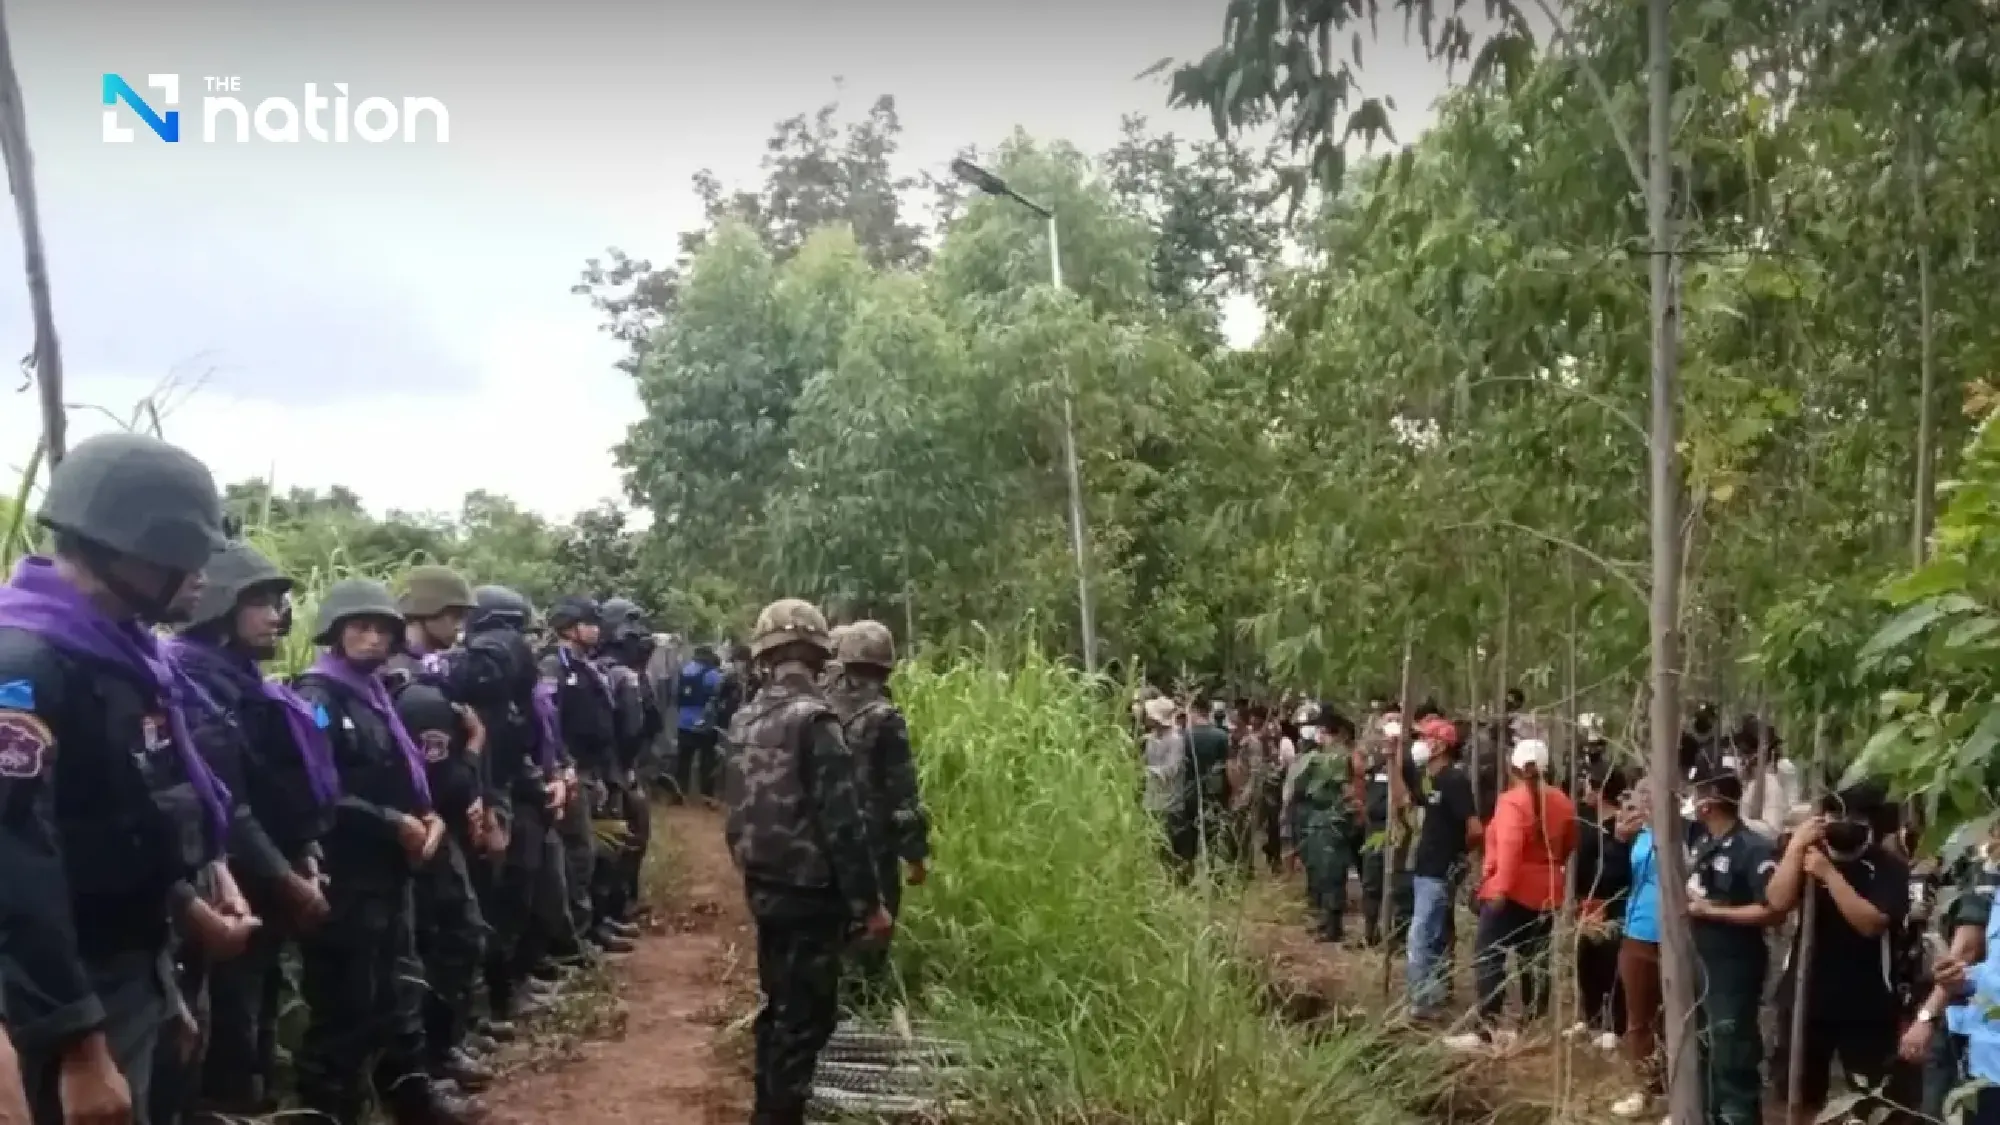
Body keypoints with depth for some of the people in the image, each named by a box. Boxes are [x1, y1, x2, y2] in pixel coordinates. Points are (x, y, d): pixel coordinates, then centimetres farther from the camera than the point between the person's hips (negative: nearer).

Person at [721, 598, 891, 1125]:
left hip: (764, 887, 8)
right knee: (805, 1013, 0)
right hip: (809, 892, -8)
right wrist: (869, 901, -16)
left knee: (779, 1003, 20)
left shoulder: (745, 720, 6)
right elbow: (841, 822, -21)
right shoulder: (813, 718, -19)